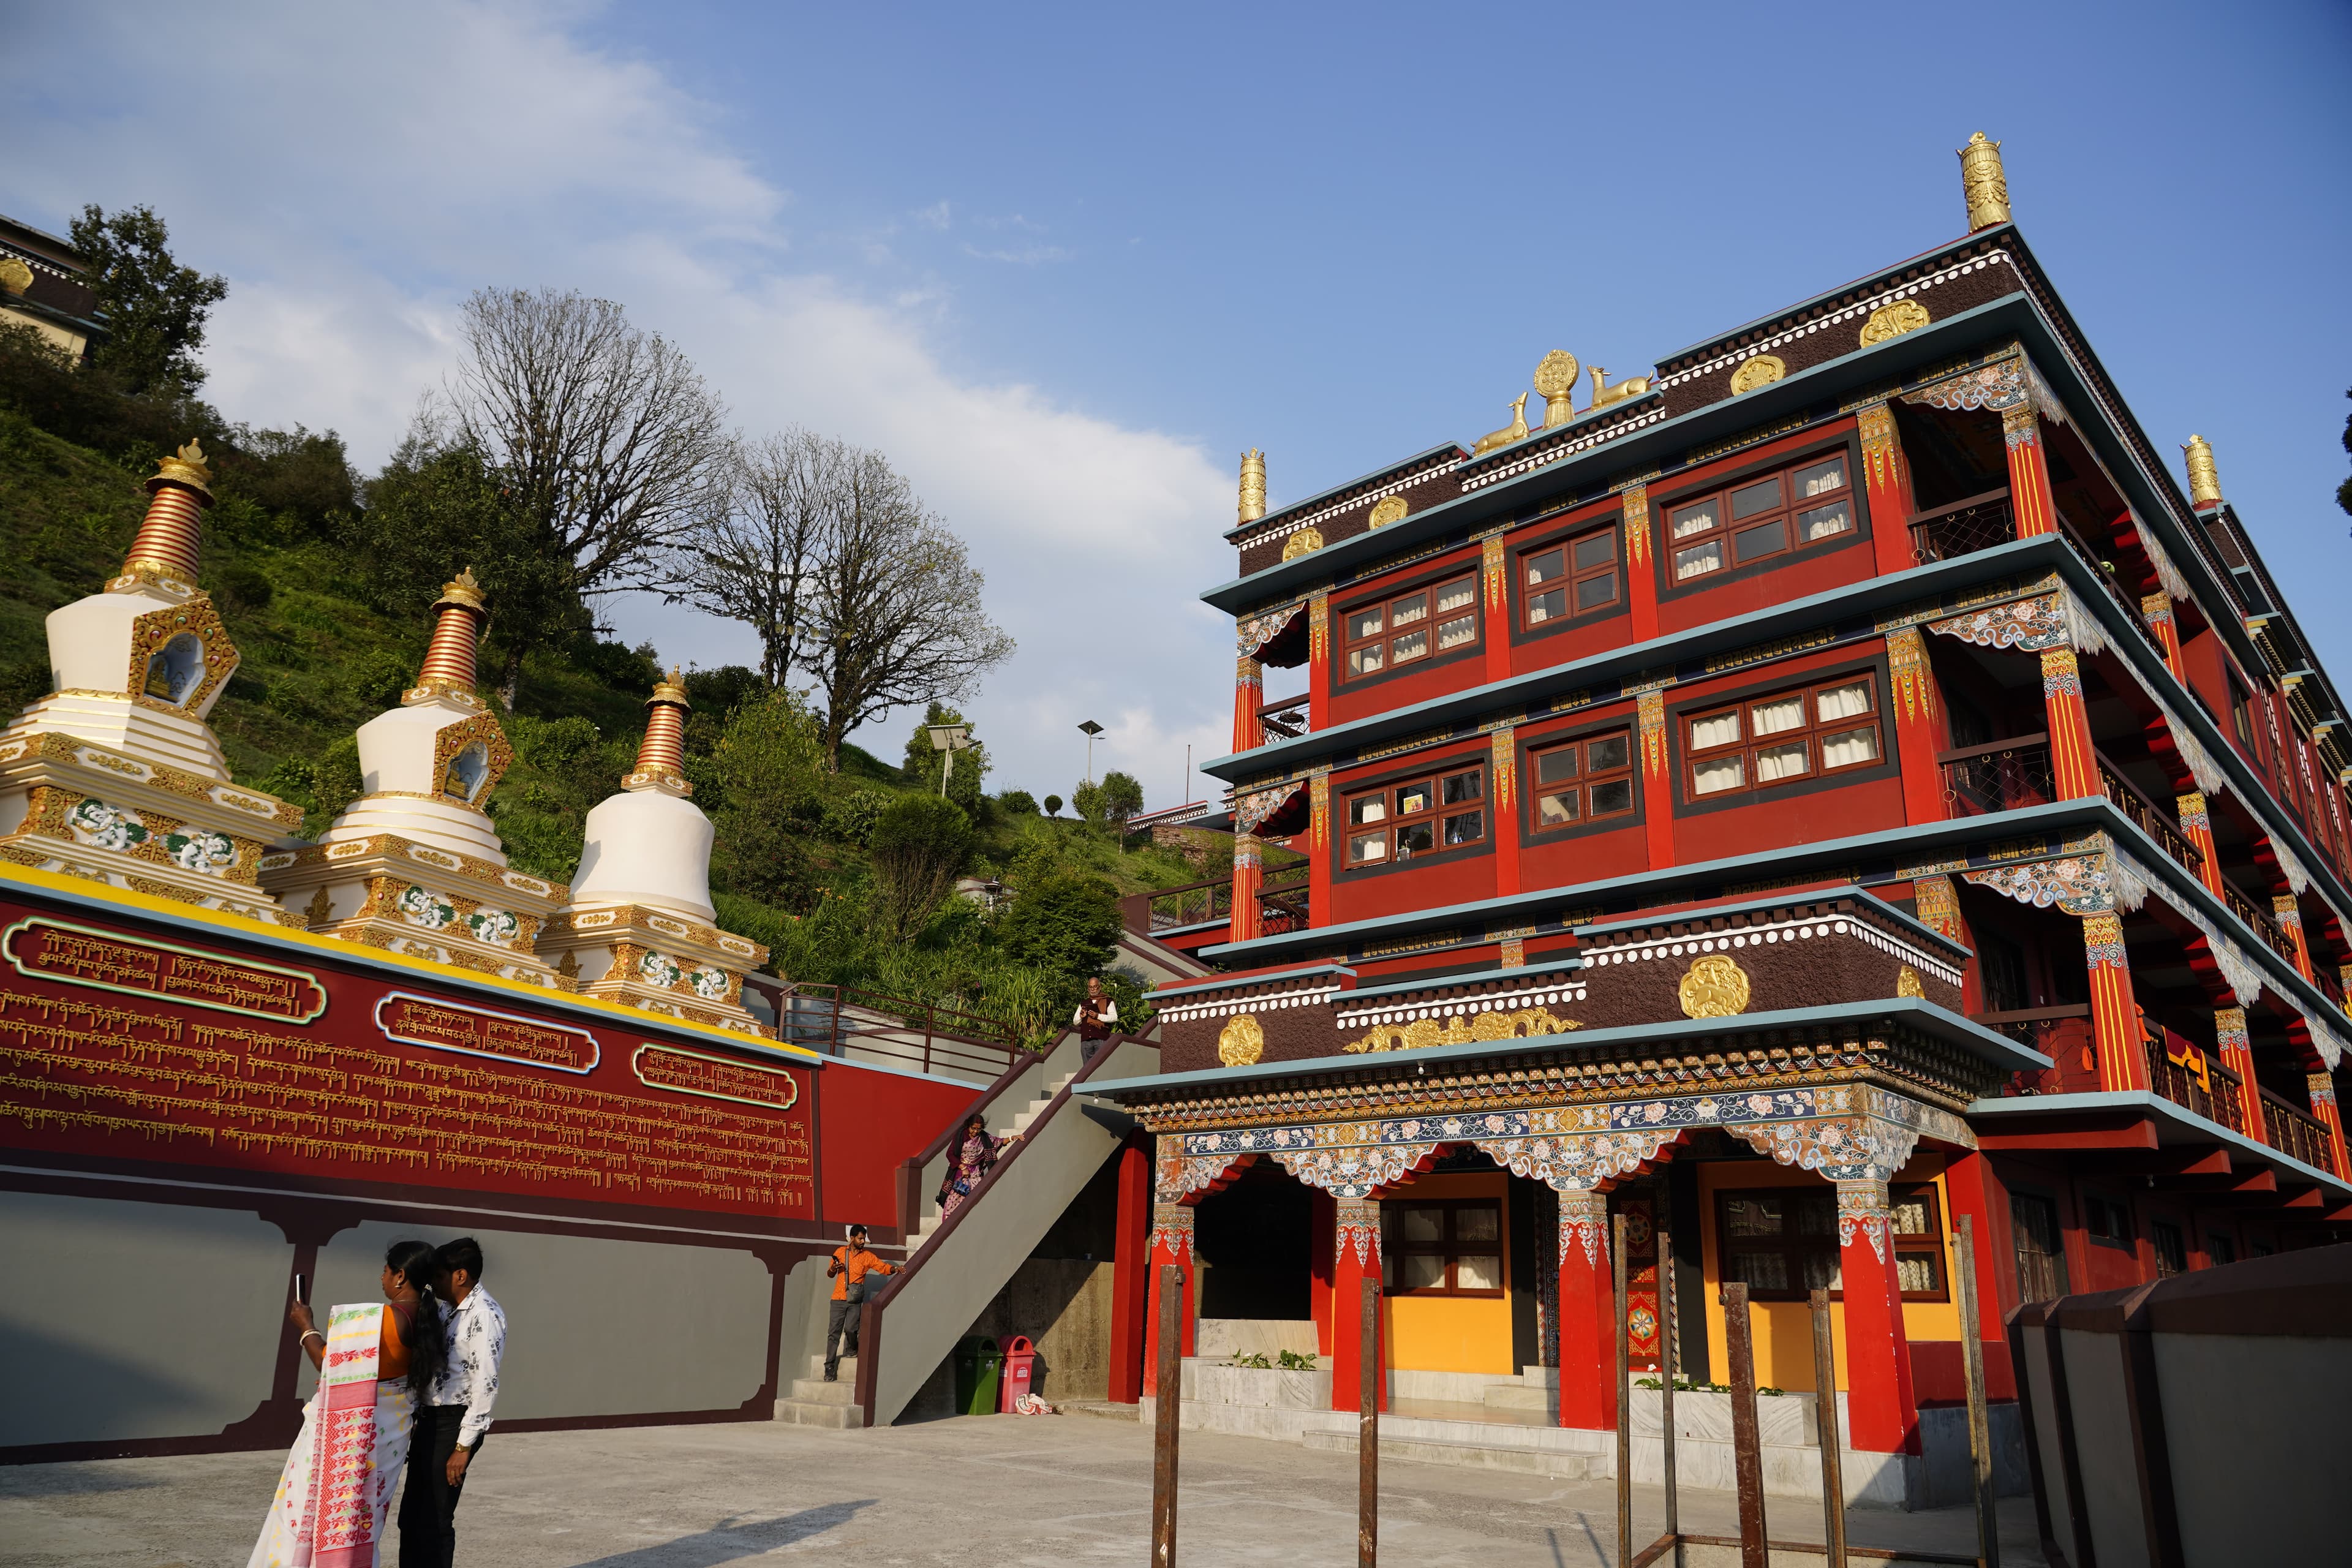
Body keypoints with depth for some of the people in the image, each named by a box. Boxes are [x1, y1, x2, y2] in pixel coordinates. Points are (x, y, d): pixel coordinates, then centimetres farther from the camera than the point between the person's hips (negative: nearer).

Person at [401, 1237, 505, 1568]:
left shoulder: (484, 1314, -17)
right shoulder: (454, 1312, 13)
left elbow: (486, 1385, -20)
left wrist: (464, 1445, -19)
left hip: (454, 1425, -9)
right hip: (431, 1420, 9)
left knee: (434, 1521, -1)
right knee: (411, 1518, 15)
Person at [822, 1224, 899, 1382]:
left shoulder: (867, 1256, 4)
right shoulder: (840, 1252, 7)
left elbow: (883, 1267, -4)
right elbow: (830, 1274, 17)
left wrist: (894, 1269, -25)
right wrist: (833, 1270, -6)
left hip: (855, 1300, -1)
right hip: (838, 1299, 1)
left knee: (850, 1329, -16)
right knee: (833, 1333, -2)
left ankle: (853, 1348, 18)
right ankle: (830, 1368, 6)